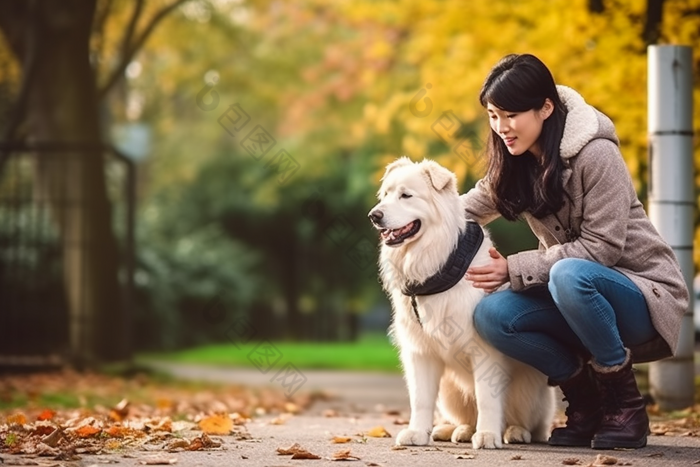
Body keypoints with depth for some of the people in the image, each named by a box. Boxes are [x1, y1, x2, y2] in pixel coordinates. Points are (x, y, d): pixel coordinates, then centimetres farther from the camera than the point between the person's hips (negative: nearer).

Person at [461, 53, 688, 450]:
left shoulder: (595, 153, -18)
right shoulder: (517, 163, 4)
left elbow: (601, 248, -21)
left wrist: (514, 268, -23)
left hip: (644, 291, -6)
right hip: (574, 295, 7)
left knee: (570, 275, -38)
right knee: (491, 315, -21)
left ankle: (626, 406, -19)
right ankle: (587, 401, -1)